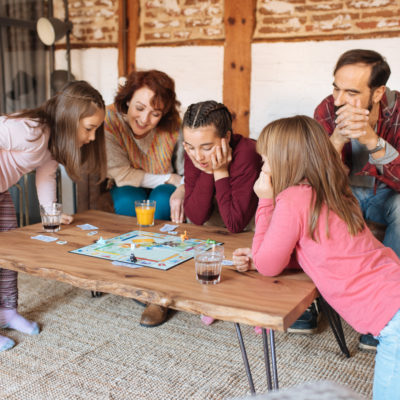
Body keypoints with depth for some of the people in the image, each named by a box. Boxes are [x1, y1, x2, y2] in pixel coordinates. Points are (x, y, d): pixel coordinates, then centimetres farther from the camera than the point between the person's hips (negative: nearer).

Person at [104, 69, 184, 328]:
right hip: (127, 191, 0)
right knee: (129, 202, -33)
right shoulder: (110, 120, -20)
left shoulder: (173, 127, -17)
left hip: (165, 192, 1)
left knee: (163, 201, -31)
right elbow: (121, 175, -21)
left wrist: (182, 189, -35)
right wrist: (169, 178, -23)